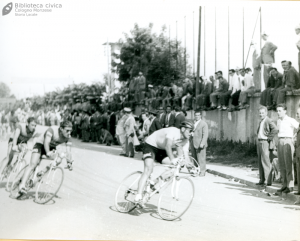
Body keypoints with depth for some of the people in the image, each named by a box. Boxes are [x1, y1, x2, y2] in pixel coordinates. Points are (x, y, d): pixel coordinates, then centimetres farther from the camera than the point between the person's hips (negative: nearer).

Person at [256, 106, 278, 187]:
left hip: (265, 143, -9)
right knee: (260, 162, 11)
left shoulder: (269, 121, -10)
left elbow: (275, 129, -26)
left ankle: (269, 181, -8)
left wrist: (269, 138, -18)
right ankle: (262, 180, 17)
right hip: (259, 142, 9)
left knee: (265, 161, -10)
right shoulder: (261, 122, 19)